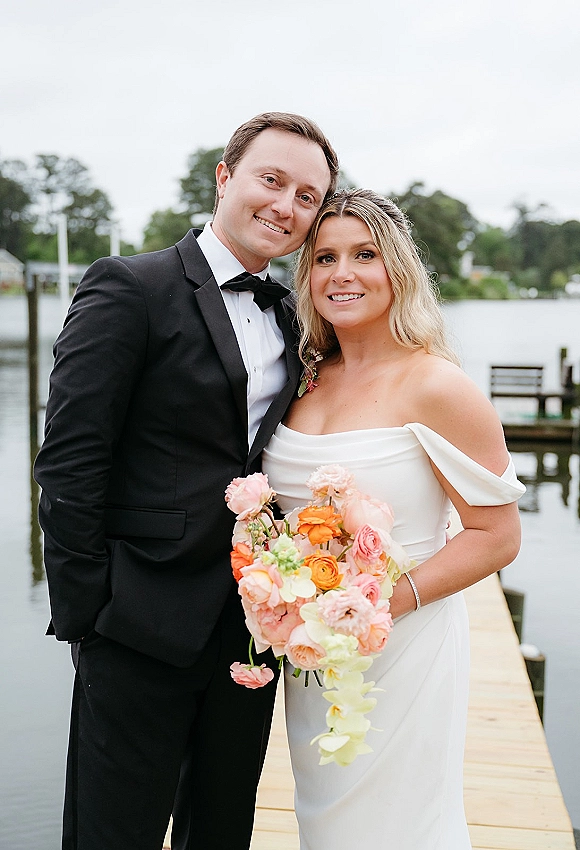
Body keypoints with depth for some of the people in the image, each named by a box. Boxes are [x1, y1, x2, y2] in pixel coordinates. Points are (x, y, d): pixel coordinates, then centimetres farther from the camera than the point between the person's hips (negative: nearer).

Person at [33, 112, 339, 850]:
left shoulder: (291, 318, 12)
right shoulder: (129, 289, -9)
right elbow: (68, 463, -12)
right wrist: (84, 614, -12)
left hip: (251, 628, 6)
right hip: (142, 634, -6)